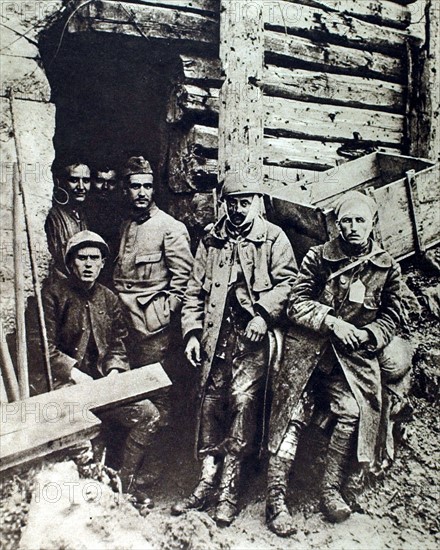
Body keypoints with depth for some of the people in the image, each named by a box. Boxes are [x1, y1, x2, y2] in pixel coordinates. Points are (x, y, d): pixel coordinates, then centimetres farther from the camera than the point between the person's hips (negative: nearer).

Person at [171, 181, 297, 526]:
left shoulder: (273, 237, 6)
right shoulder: (211, 241, 16)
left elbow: (286, 281, -4)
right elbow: (195, 290, 15)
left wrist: (263, 314, -17)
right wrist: (192, 331, 6)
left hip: (253, 334, -3)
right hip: (216, 334, 4)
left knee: (243, 400, -9)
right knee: (210, 401, 5)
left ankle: (229, 488, 4)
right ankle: (207, 482, 17)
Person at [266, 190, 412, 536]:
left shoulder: (387, 268, 7)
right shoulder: (318, 257, 2)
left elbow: (392, 316, 13)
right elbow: (297, 304, -2)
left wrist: (366, 334, -5)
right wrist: (333, 323, -13)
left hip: (354, 353, 2)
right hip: (309, 346, -1)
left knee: (352, 412, -16)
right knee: (292, 414, -7)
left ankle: (334, 491, 6)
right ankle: (276, 498, 2)